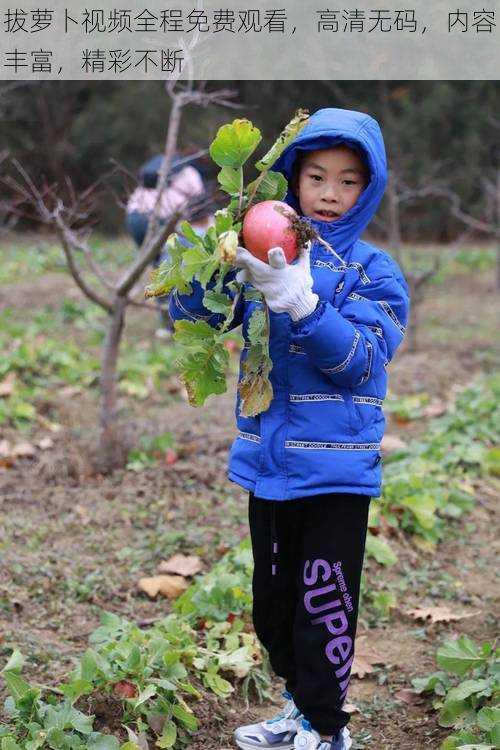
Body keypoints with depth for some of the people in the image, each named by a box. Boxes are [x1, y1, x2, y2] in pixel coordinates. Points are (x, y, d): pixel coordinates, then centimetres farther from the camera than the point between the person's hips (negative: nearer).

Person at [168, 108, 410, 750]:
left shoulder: (373, 270, -5)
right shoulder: (264, 254, 5)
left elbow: (362, 360, -17)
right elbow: (189, 311, -3)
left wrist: (298, 298, -31)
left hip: (335, 471, -4)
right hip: (267, 461, 5)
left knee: (324, 604, 0)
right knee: (271, 601, 17)